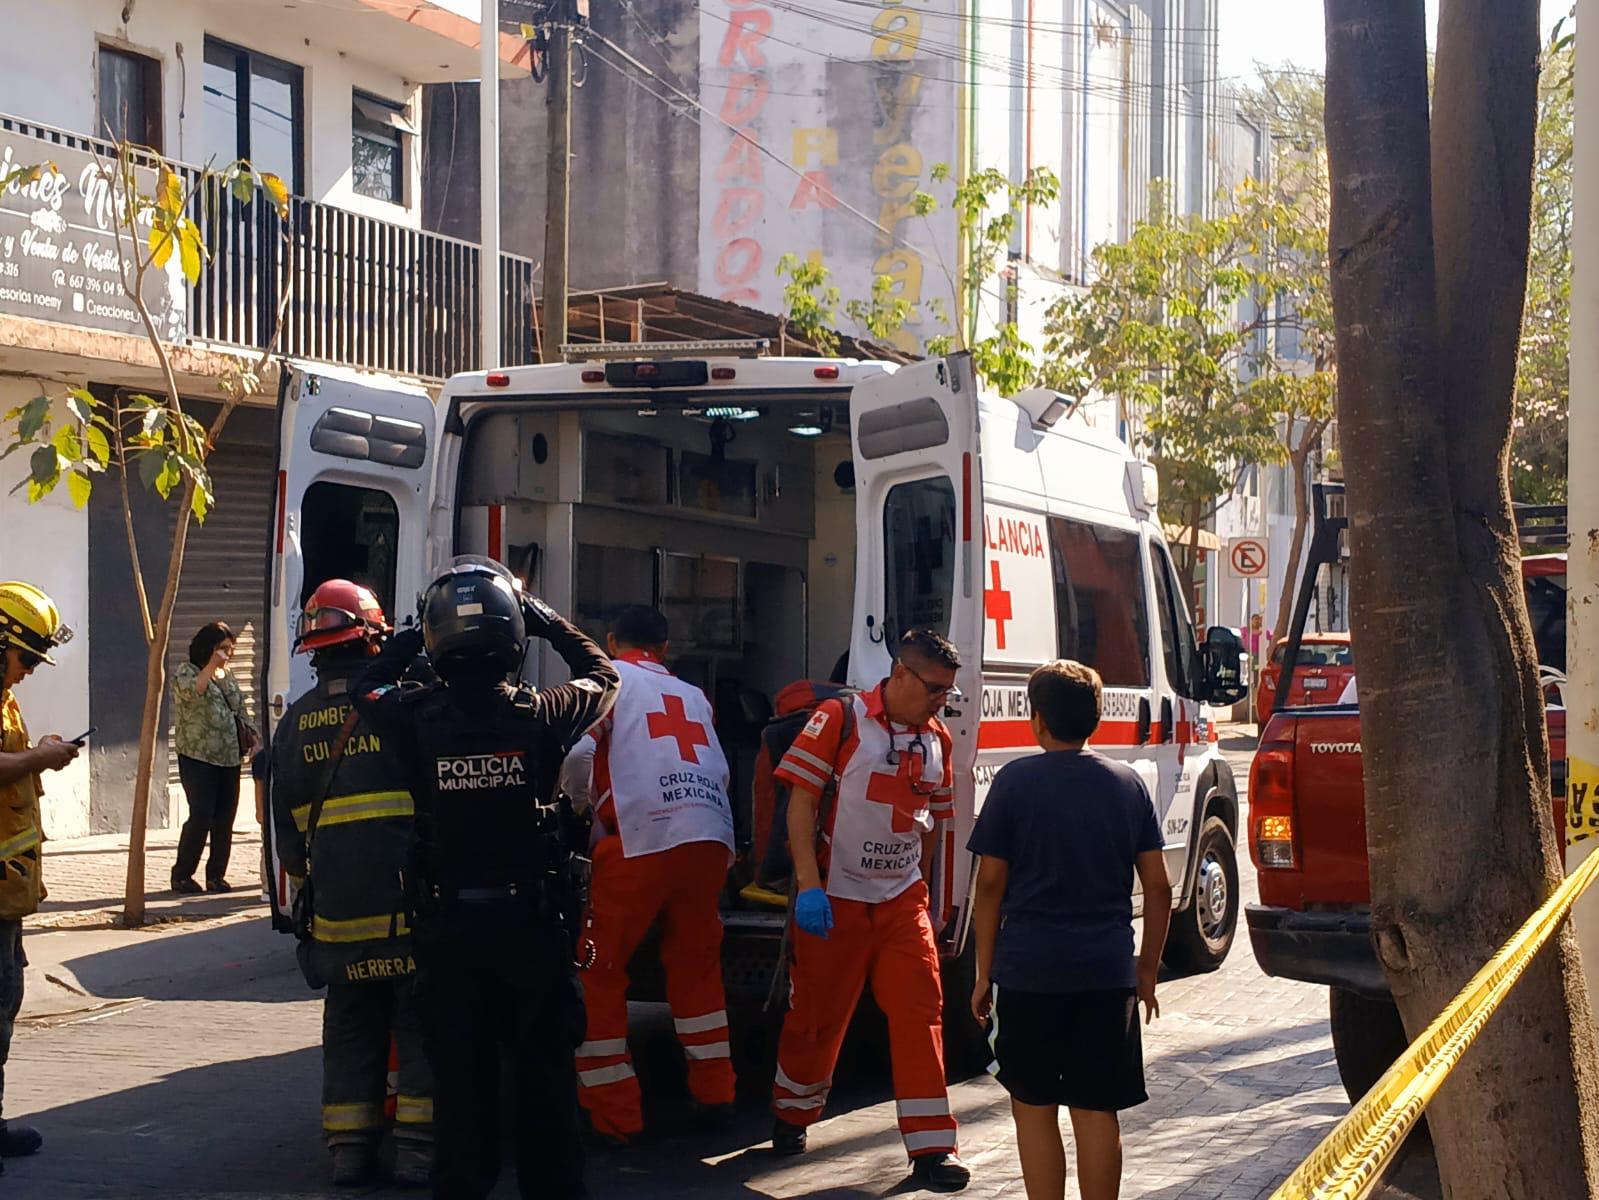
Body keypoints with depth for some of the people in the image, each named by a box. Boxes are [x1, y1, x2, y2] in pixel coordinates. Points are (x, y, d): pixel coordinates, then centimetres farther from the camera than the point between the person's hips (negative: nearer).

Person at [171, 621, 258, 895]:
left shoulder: (227, 677, 20)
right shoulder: (185, 672, 0)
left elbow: (240, 710, 23)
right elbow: (192, 691, -22)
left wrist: (252, 734, 8)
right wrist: (212, 666, -19)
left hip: (229, 758, 6)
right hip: (198, 757, -6)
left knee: (225, 819, 3)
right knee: (201, 816, -12)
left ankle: (216, 875, 12)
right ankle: (182, 875, -1)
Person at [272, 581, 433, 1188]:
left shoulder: (295, 722, 7)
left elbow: (287, 826, 14)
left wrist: (307, 885, 25)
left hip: (336, 909, 4)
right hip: (410, 903, -4)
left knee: (348, 1026, 12)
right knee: (419, 1023, 4)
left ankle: (349, 1145, 13)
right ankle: (418, 1143, 3)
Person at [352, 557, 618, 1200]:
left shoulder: (416, 718, -13)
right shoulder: (541, 714, -13)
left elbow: (368, 686, 11)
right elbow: (602, 677, 9)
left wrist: (411, 637, 18)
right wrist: (552, 623, 17)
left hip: (447, 925, 1)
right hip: (534, 919, 0)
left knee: (459, 1071, 11)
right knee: (546, 1068, 12)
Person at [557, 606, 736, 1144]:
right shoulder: (692, 696, 26)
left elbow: (577, 754, -4)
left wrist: (583, 823, 11)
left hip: (641, 841, -5)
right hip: (712, 837, 5)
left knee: (597, 972, 5)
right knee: (694, 963, 23)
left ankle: (614, 1114, 3)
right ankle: (715, 1095, 27)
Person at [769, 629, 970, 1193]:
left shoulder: (937, 739, 8)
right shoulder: (840, 719, -9)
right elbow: (800, 801, -11)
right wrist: (808, 885, -17)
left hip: (902, 901, 4)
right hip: (836, 899, -4)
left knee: (920, 1012, -5)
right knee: (818, 1016, 7)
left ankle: (931, 1147, -3)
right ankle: (792, 1115, 32)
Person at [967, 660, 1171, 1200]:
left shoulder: (1015, 781, -3)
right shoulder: (1127, 783, 6)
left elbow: (990, 884, -3)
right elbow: (1158, 887, 6)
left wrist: (984, 973, 5)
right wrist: (1148, 971, 15)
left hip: (1028, 971, -2)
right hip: (1107, 973, 3)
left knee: (1033, 1108, 7)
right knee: (1096, 1110, 6)